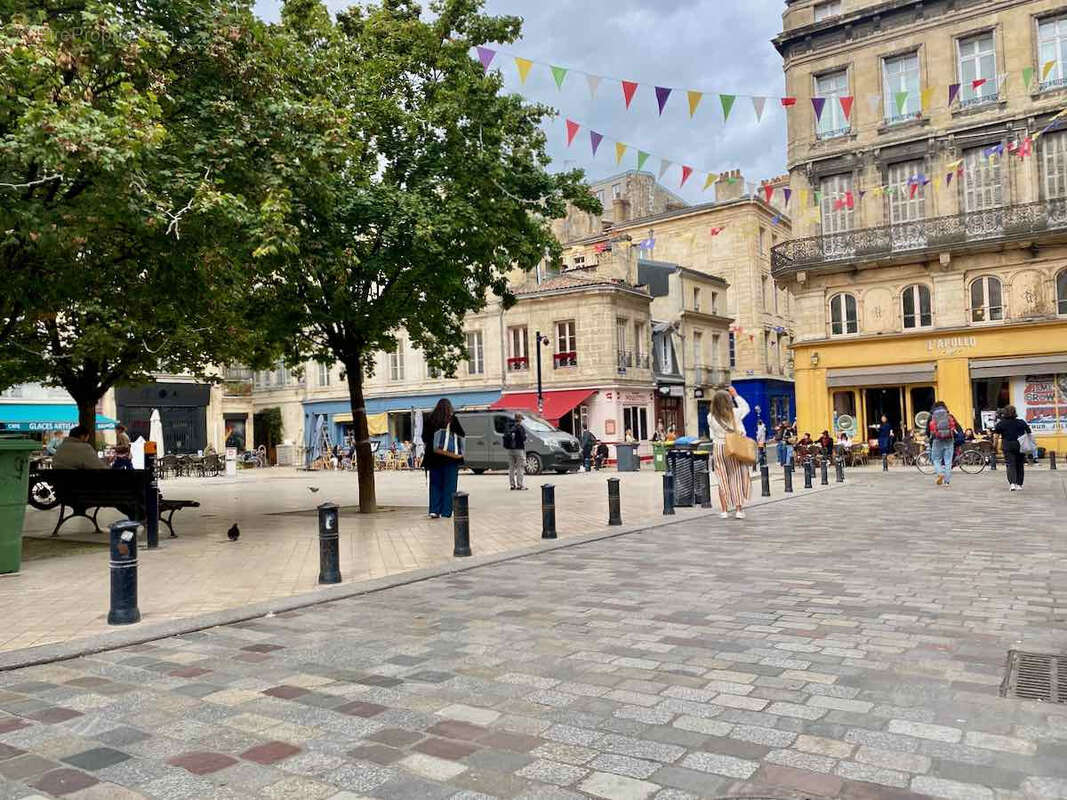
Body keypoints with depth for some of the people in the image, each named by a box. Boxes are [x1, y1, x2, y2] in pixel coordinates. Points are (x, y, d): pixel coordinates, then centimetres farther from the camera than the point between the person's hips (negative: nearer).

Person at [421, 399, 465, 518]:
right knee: (449, 484, 5)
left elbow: (424, 438, 5)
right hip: (450, 457, -3)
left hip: (434, 456, 3)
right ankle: (446, 511, 3)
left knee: (435, 484, 10)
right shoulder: (452, 419, -7)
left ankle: (434, 510, 2)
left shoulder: (430, 419, 1)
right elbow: (462, 434, -2)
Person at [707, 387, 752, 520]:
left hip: (718, 449, 1)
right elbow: (745, 407, 11)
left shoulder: (711, 418, -9)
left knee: (722, 479, 7)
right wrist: (736, 395, 17)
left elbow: (712, 435, 3)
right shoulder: (735, 414, -11)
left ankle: (724, 510, 9)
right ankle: (738, 509, 8)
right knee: (737, 477, 7)